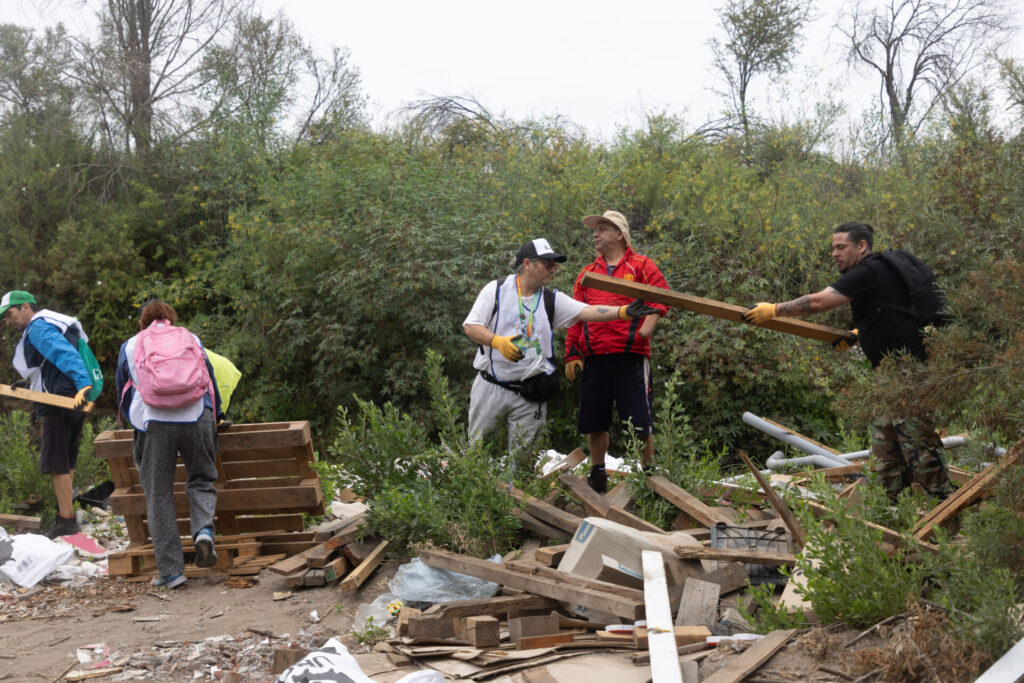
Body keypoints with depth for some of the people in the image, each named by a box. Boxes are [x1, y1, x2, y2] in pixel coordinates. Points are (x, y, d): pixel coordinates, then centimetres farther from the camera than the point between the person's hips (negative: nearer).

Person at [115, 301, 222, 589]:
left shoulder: (129, 346, 20)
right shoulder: (191, 339, 22)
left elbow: (123, 396, 25)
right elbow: (212, 384, 27)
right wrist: (213, 417, 42)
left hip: (153, 422, -1)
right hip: (197, 418, 1)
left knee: (159, 496, 5)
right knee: (202, 479, 19)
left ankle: (171, 570, 2)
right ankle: (204, 528, -10)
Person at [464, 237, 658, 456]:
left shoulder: (553, 300, 6)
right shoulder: (496, 289, -1)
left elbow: (586, 312, -6)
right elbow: (471, 326, -6)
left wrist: (624, 311, -21)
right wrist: (497, 341, -24)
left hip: (530, 395, 2)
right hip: (490, 386, -2)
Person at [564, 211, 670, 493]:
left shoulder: (641, 266, 7)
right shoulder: (587, 273, 20)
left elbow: (660, 298, -1)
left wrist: (645, 330, -16)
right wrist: (572, 354, 9)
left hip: (630, 354, -4)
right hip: (594, 357, 4)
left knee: (639, 421, -4)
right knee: (594, 421, 8)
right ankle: (597, 476, 20)